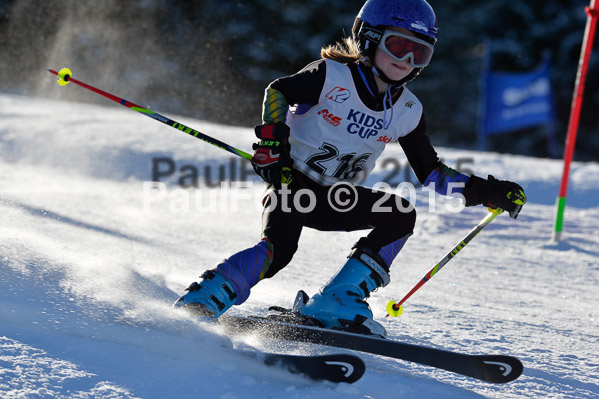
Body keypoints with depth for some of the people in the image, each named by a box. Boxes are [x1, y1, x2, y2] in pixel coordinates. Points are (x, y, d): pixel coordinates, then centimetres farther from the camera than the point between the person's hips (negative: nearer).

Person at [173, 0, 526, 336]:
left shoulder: (406, 111, 1)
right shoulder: (333, 76, -12)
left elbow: (430, 172, 7)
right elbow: (279, 91, -14)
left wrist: (486, 192, -1)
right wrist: (273, 137, -30)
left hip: (337, 198, 6)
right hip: (293, 183, -6)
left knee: (401, 214, -16)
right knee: (279, 249, -31)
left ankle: (337, 302, -19)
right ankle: (202, 299, -22)